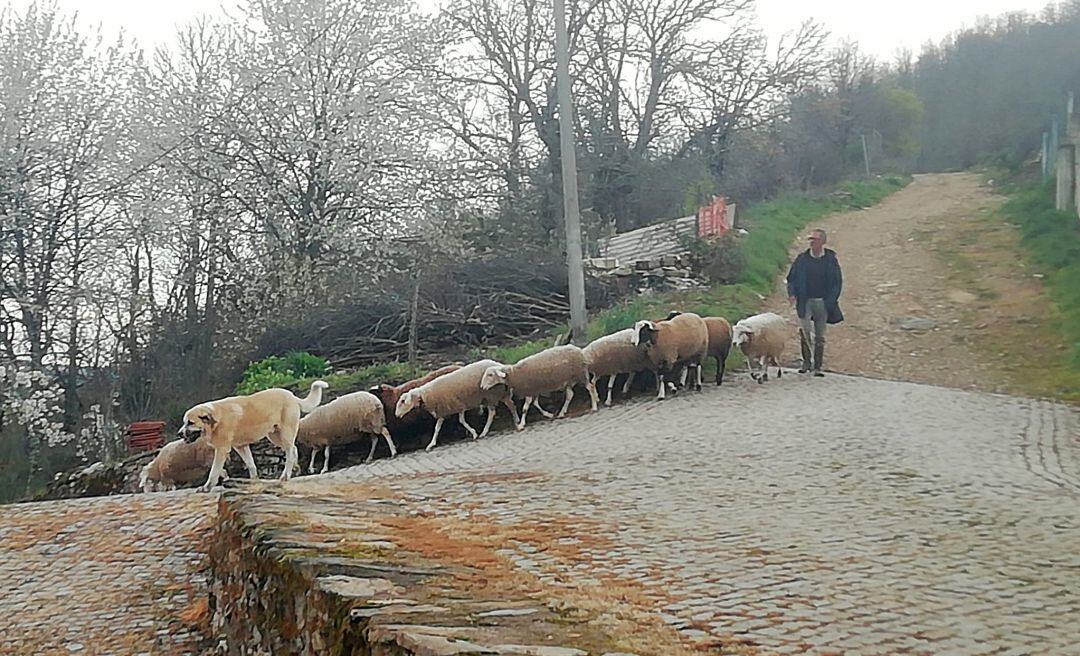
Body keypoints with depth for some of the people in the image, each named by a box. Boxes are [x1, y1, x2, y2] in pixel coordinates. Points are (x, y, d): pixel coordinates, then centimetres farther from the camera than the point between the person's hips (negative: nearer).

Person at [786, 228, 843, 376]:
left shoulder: (831, 259, 1)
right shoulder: (802, 258, 3)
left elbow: (837, 281, 5)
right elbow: (791, 278, 10)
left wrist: (832, 300, -7)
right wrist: (792, 294, -8)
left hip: (823, 303, 1)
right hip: (805, 301, -1)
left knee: (820, 336, 7)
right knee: (804, 329, -21)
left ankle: (817, 367, 16)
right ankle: (806, 361, -7)